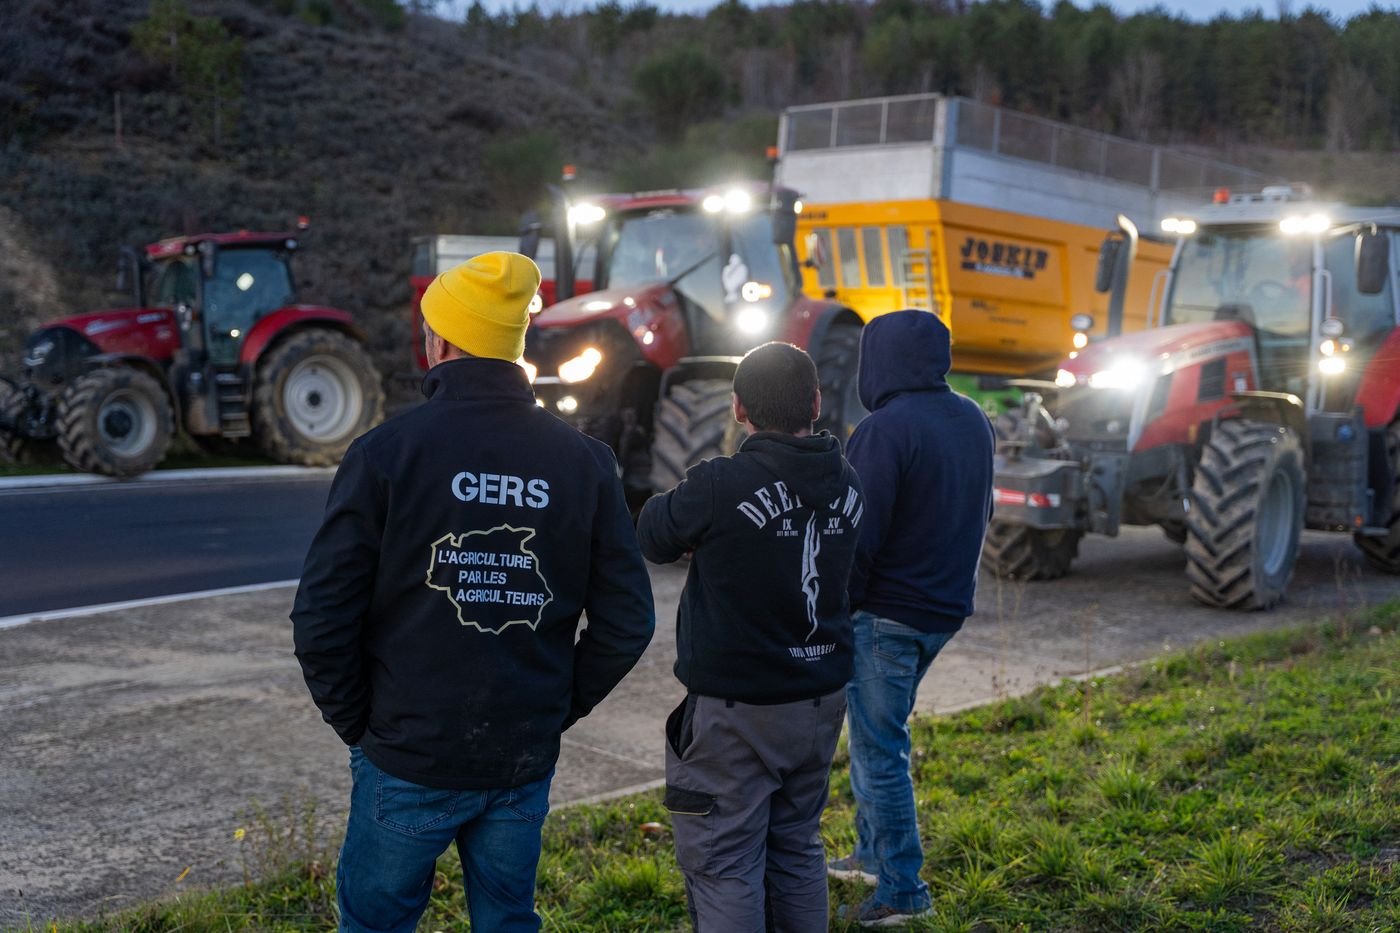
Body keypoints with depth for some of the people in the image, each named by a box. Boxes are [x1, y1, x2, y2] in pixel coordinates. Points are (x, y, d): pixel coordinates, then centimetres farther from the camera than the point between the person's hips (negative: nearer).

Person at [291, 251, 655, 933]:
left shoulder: (387, 451, -11)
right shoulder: (583, 460, -2)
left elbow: (322, 616, -12)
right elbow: (627, 621, -3)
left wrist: (355, 721, 1)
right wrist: (558, 709, 8)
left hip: (409, 759, -2)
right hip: (526, 765, 3)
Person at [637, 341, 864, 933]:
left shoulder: (719, 486, -19)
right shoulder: (846, 485, 1)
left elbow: (653, 539, -2)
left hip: (736, 712, -6)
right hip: (820, 703, 7)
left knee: (724, 867, 1)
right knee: (797, 850, 18)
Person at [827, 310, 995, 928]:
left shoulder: (885, 429, -19)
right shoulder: (973, 421, 8)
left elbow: (859, 534, -21)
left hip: (886, 614, -9)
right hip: (946, 607, 9)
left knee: (878, 749, 1)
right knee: (881, 733, 23)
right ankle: (873, 853, 33)